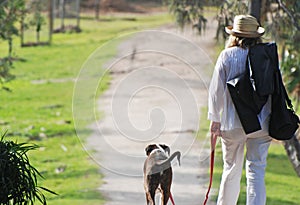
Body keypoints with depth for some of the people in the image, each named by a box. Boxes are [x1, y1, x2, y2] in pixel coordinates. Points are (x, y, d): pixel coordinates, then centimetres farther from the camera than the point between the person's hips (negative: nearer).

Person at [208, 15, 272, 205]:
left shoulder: (227, 56, -3)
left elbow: (216, 90, -2)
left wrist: (215, 119, 6)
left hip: (233, 123, -1)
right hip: (262, 124, 1)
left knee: (232, 170, 12)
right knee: (257, 170, 2)